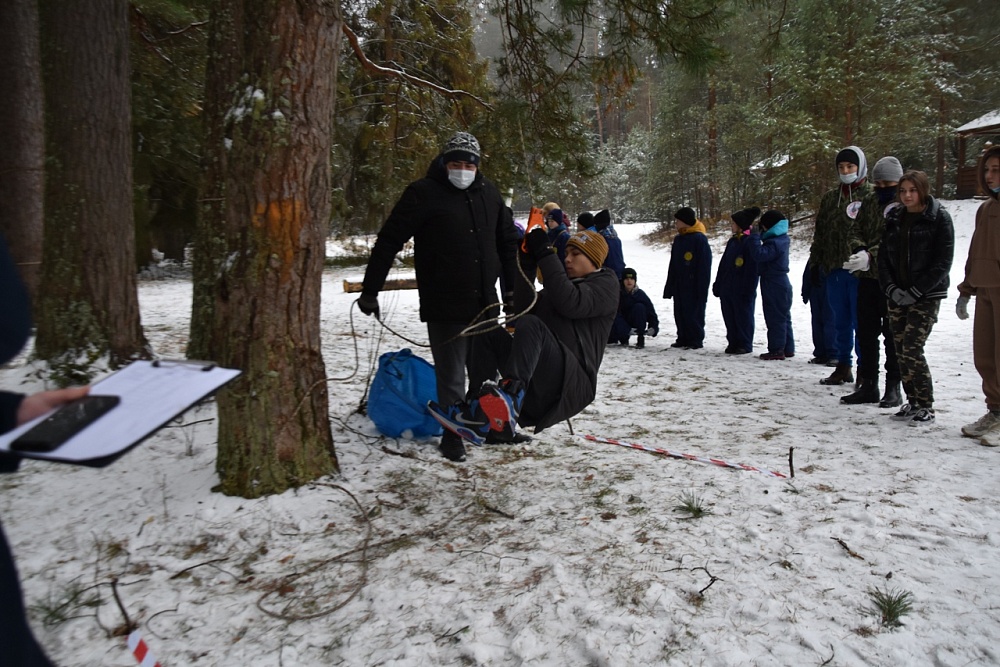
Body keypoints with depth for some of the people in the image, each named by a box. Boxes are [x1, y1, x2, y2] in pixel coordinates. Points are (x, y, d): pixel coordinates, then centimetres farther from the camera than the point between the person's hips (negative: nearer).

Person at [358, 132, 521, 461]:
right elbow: (388, 241, -8)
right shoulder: (424, 193, -8)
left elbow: (508, 242, 19)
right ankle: (452, 435, 18)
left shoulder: (488, 193, 10)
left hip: (485, 303, 6)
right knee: (451, 376, 2)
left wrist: (512, 288, 17)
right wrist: (370, 292, -9)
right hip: (444, 307, -5)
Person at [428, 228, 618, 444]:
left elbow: (570, 303, -15)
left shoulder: (605, 284, 8)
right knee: (487, 332, -8)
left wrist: (545, 254, -12)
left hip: (574, 381, -7)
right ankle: (476, 414, -24)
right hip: (537, 380, 7)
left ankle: (511, 394, -56)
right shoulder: (562, 284, 30)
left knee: (531, 324, -30)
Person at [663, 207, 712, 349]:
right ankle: (683, 338, 20)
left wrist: (701, 288, -18)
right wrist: (670, 286, 14)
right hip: (679, 285, 8)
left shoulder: (699, 239, -12)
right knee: (680, 313, 11)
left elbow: (704, 267, -14)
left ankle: (696, 340, 7)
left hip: (693, 286, -8)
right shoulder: (678, 239, 12)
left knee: (694, 313, -2)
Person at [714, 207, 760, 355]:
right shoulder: (732, 241, 14)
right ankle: (733, 343, 20)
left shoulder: (750, 242, -11)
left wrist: (748, 290, -18)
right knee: (729, 318, 11)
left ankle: (745, 344, 9)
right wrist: (718, 285, 14)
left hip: (742, 291, -8)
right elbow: (723, 264, 17)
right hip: (727, 288, 8)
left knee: (743, 317, 1)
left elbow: (752, 269, -15)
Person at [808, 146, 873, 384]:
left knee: (861, 321, -2)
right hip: (835, 269, 6)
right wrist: (815, 262, 13)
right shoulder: (830, 198, 16)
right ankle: (844, 366, 24)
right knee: (841, 322, 13)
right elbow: (820, 232, 19)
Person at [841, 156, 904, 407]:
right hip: (867, 276, 6)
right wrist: (860, 250, -14)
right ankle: (868, 384, 19)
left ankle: (893, 387, 11)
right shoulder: (869, 202, 12)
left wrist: (871, 256, -27)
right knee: (866, 332, 10)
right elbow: (856, 230, 6)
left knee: (892, 333, 2)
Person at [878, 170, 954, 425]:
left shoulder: (939, 218, -4)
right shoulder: (894, 217, 10)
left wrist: (915, 291, -14)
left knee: (912, 349, -12)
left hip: (926, 295, -5)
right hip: (897, 295, 5)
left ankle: (926, 407, -1)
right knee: (901, 351, 5)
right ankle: (913, 402, 17)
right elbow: (883, 256, 8)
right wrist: (891, 288, -5)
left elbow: (942, 263, -8)